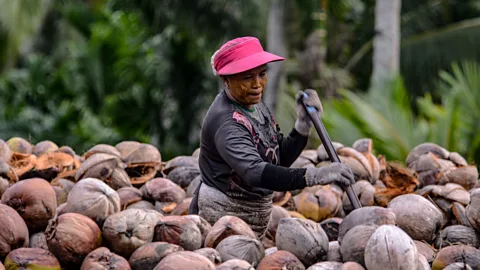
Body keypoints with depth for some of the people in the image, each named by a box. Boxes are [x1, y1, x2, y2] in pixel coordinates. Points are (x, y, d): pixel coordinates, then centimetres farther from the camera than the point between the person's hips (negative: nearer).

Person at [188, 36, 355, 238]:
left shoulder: (255, 104, 5)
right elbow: (255, 172, -39)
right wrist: (314, 176, -48)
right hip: (222, 216, -9)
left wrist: (304, 123, -7)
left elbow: (281, 159, 9)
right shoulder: (226, 123, -24)